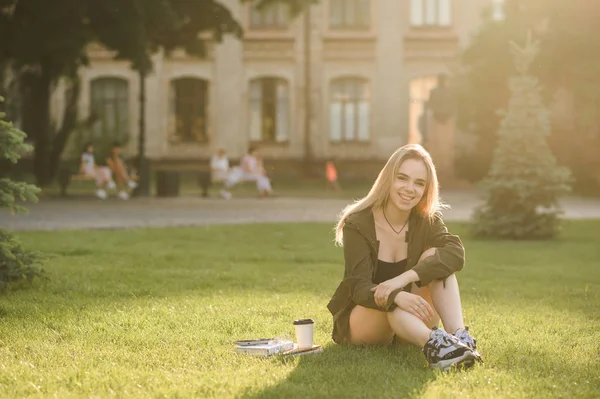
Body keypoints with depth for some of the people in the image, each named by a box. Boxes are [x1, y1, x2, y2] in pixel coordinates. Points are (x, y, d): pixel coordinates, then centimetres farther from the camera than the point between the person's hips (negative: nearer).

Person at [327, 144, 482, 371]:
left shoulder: (427, 221, -4)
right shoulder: (358, 224, -14)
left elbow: (456, 254, -26)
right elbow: (359, 287, -25)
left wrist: (402, 279, -41)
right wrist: (396, 296, -48)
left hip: (408, 322, 3)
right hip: (358, 322, -3)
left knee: (434, 257, -21)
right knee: (391, 299, -36)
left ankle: (459, 336, -39)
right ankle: (432, 344, -63)